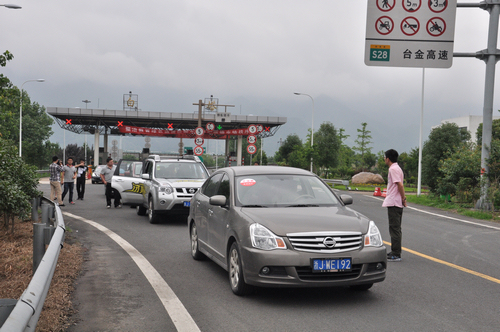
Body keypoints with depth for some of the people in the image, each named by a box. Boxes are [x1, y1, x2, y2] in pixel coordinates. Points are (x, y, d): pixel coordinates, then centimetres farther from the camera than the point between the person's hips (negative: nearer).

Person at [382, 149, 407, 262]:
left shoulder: (393, 169, -14)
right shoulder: (397, 168, 18)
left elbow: (400, 185, -21)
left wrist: (403, 199, -15)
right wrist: (403, 198, 11)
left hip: (393, 203, -10)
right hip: (397, 204, 10)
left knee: (394, 228, -8)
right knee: (395, 228, 15)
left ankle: (396, 255, -6)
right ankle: (395, 252, 23)